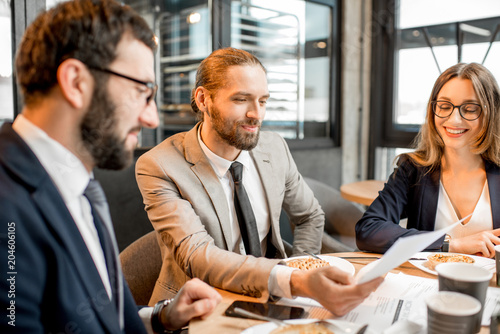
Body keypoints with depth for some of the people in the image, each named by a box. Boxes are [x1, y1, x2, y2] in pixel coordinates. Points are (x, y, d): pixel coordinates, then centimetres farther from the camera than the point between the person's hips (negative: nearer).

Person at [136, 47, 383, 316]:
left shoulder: (275, 148, -1)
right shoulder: (158, 167, -16)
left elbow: (310, 217, 13)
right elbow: (196, 256, -27)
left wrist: (301, 278, -3)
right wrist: (294, 282, -39)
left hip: (268, 298, 5)